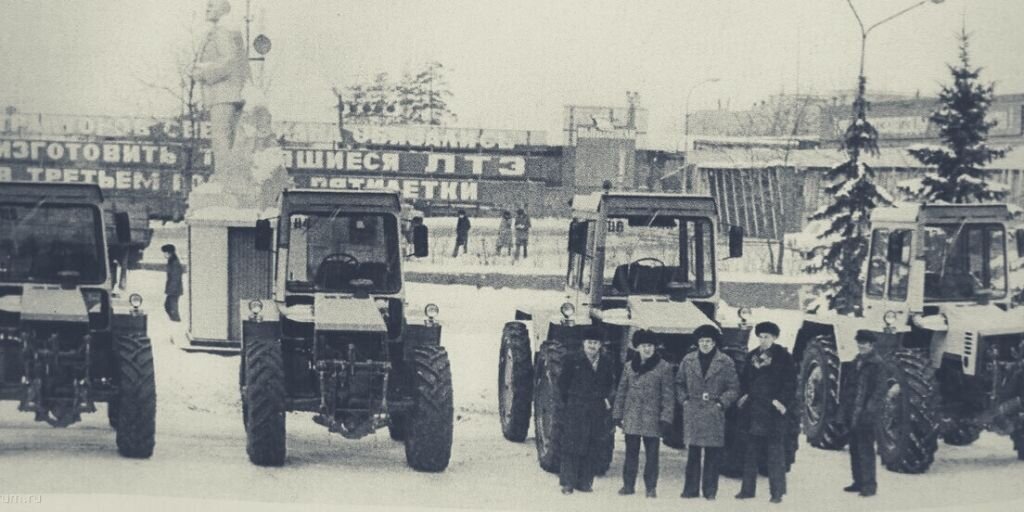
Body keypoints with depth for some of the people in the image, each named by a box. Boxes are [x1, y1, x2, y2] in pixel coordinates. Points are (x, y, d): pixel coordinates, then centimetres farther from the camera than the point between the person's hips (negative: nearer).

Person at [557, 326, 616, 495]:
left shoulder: (607, 363, 10)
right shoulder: (573, 360, 1)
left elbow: (611, 385, 18)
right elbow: (563, 383, 5)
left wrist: (607, 399, 4)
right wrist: (567, 401, 2)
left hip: (597, 411, 3)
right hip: (575, 410, -3)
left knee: (592, 449, 3)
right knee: (571, 446, -6)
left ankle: (585, 482, 10)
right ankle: (568, 483, -3)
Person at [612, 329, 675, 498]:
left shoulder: (663, 368, -2)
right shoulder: (630, 366, 8)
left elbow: (668, 395, -4)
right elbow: (621, 391, 12)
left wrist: (666, 419, -9)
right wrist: (617, 414, 8)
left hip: (652, 419, -3)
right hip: (632, 417, 3)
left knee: (652, 454, 2)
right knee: (631, 452, 8)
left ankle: (651, 487, 9)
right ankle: (628, 484, 15)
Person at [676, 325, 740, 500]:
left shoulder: (725, 362, 1)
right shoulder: (688, 360, 8)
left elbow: (734, 388, 3)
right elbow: (679, 383, 17)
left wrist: (721, 402, -6)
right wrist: (684, 400, 4)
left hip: (714, 413, -2)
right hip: (692, 412, 2)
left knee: (713, 454, 0)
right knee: (693, 453, 4)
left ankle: (710, 490, 6)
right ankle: (691, 488, 9)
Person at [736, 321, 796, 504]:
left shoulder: (783, 357, -3)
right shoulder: (752, 356, 13)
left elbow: (790, 383, -6)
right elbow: (744, 380, 20)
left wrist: (782, 402, -15)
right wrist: (745, 395, 4)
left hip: (772, 411, -6)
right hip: (753, 411, 6)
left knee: (775, 453, -4)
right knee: (751, 451, 10)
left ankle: (777, 492, -1)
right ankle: (748, 489, 17)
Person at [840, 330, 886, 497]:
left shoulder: (877, 363, -10)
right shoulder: (857, 361, 15)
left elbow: (879, 388, -14)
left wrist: (870, 408, -20)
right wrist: (845, 403, 14)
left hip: (865, 415, -8)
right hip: (853, 413, 8)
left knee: (865, 450, -7)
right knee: (855, 449, 13)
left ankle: (869, 485, -3)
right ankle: (859, 482, 22)